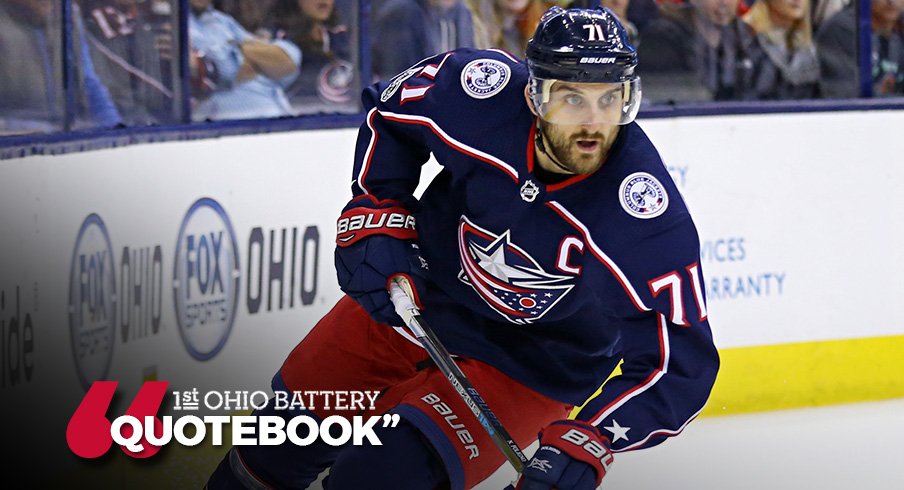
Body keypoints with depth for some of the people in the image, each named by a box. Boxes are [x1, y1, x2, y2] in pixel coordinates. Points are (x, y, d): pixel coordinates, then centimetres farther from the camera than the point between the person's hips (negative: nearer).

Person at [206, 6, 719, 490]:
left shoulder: (650, 220, -33)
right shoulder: (475, 88, -24)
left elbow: (680, 361, -28)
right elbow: (389, 112, 0)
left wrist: (585, 446, -39)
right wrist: (377, 219, -8)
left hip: (523, 370, -4)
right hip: (414, 294, 4)